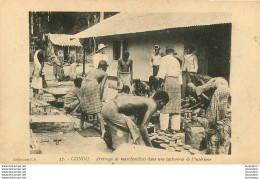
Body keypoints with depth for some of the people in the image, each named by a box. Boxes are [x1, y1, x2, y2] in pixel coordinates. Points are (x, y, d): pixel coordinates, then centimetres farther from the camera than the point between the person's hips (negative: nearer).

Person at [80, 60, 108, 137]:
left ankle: (81, 127, 26)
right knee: (97, 109, -3)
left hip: (84, 84, 5)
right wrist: (101, 98, 6)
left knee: (84, 107, 19)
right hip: (93, 85, -5)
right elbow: (102, 86, 2)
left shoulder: (92, 70, 29)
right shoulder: (104, 74, 14)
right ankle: (103, 130, -7)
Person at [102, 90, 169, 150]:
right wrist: (150, 146, -7)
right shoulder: (153, 105, -7)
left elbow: (138, 125, 26)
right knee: (135, 131, -3)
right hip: (112, 110, -9)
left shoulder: (145, 101, 19)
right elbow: (143, 127, -14)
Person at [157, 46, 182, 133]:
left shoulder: (165, 58, 4)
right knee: (176, 105, 7)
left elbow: (162, 71, -8)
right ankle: (175, 128, 6)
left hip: (168, 80, -5)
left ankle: (164, 128, -12)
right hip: (177, 81, 6)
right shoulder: (176, 61, 22)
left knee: (165, 104, -7)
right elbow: (179, 72, 16)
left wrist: (160, 82, -8)